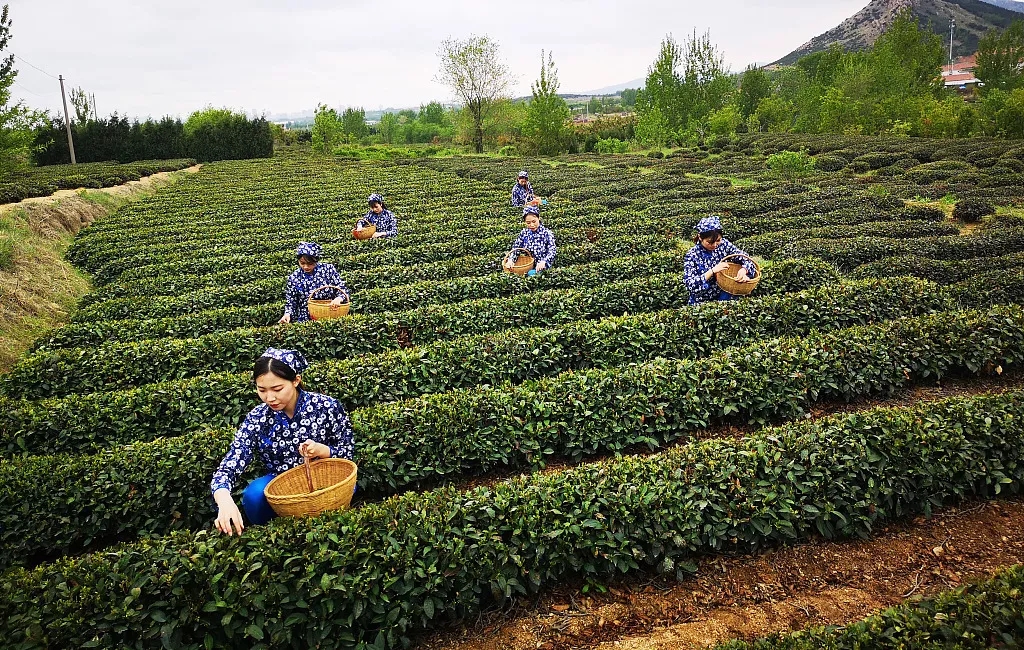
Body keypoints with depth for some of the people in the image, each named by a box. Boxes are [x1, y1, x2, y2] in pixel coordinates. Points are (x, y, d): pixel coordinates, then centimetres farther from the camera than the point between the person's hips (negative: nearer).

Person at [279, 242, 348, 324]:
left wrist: (339, 299, -18)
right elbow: (290, 303, 12)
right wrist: (288, 314, -9)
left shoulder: (329, 270, 3)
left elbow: (343, 291, 4)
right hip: (305, 322, 1)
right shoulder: (293, 278, 5)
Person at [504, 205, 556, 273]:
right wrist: (510, 260, -17)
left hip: (542, 269, -3)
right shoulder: (524, 233, 5)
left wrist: (543, 262, -35)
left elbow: (552, 251, -15)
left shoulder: (547, 233, -7)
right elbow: (515, 247, 4)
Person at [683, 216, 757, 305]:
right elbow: (690, 285, -22)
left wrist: (743, 270, -25)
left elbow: (745, 258, -2)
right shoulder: (693, 256, -15)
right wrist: (712, 271, -31)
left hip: (724, 296, 4)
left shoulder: (724, 244, -5)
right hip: (702, 303, -4)